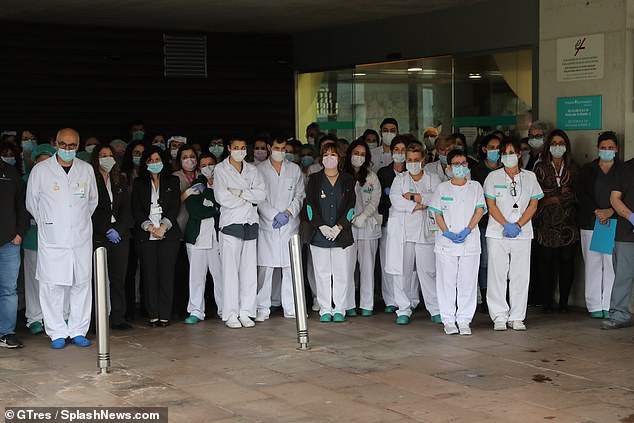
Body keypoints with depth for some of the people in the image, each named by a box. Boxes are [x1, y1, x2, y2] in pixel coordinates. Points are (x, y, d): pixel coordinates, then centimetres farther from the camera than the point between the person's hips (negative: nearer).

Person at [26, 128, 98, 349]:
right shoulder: (41, 170, 0)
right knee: (52, 285, -3)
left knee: (82, 285, 4)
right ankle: (57, 333, 8)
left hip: (81, 238, 3)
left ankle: (78, 331, 15)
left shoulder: (86, 170, 8)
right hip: (52, 239, -2)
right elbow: (32, 202, 9)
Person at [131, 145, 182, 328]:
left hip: (168, 234, 0)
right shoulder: (138, 183, 12)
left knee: (166, 274, -3)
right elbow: (136, 210, 4)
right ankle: (152, 315, 2)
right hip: (145, 236, 0)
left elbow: (175, 207, 3)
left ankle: (164, 315, 1)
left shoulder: (172, 181, 12)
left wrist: (163, 227, -9)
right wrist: (150, 228, -8)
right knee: (149, 275, -2)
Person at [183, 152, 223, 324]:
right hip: (197, 236, 1)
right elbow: (193, 210, -3)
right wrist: (216, 211, -7)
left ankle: (224, 309, 6)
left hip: (217, 235, -1)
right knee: (196, 275, 1)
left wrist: (206, 191, -10)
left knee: (220, 273, -3)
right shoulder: (195, 186, 10)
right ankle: (196, 311, 8)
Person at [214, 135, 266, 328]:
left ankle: (246, 312, 9)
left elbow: (262, 194, 4)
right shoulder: (221, 169, 2)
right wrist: (249, 199, -2)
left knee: (250, 269, 3)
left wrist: (240, 192, -10)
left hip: (251, 223, 4)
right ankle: (231, 314, -1)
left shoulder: (252, 170, 15)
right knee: (230, 269, -5)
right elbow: (221, 197, -10)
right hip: (231, 223, -4)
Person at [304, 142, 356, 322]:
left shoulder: (347, 181, 8)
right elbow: (310, 205, 0)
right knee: (322, 273, 2)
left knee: (342, 273, 0)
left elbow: (351, 206, 2)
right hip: (319, 235, 0)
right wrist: (322, 227, -11)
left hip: (342, 235, 0)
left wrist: (338, 227, -10)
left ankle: (339, 310, 10)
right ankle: (325, 310, 11)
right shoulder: (314, 180, 7)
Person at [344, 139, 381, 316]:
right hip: (347, 226, -1)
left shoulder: (372, 177, 11)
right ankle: (349, 304, 3)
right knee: (348, 265, -4)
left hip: (368, 225, 1)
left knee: (367, 266, 0)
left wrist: (363, 216, -11)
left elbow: (375, 200, 3)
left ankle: (366, 305, 6)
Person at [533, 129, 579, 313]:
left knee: (567, 261, -1)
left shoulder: (572, 168, 13)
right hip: (546, 222, -1)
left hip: (568, 222, 1)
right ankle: (546, 302, 4)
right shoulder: (541, 167, 8)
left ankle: (564, 302, 7)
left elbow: (577, 194, 7)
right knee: (545, 262, -3)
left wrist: (554, 198, -1)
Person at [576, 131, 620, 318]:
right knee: (593, 264, 0)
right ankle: (594, 306, 6)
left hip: (614, 224, -1)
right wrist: (596, 212, -10)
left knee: (611, 265, -5)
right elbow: (580, 194, 2)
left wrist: (610, 211, -12)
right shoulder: (587, 170, 11)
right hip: (590, 224, 1)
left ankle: (608, 306, 0)